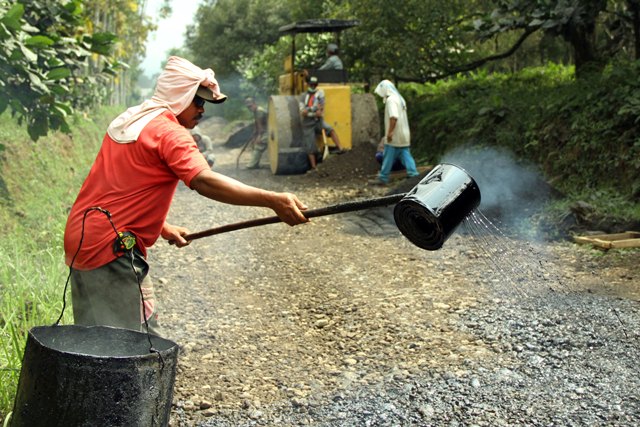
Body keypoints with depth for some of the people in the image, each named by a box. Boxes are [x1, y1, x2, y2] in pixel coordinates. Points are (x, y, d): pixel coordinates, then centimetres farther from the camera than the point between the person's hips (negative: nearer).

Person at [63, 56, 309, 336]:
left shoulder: (127, 121, 14)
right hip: (112, 249, -10)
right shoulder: (169, 132, -14)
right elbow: (204, 181, -32)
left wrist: (162, 227, 20)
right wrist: (273, 200, -40)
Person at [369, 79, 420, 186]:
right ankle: (413, 174, 4)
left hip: (395, 136, -9)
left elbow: (394, 117, -26)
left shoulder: (391, 99, -14)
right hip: (404, 136, 9)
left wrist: (390, 132, -24)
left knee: (388, 157, -1)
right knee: (406, 156, 8)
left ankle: (383, 178, 5)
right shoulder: (399, 99, 17)